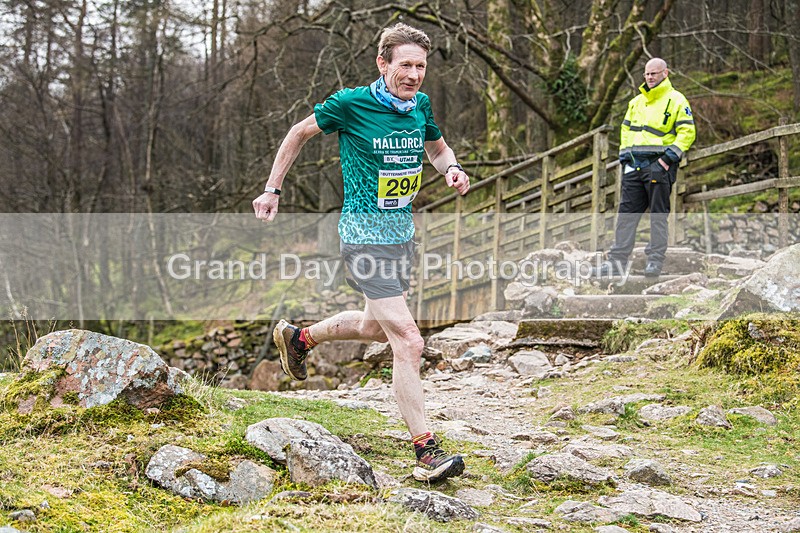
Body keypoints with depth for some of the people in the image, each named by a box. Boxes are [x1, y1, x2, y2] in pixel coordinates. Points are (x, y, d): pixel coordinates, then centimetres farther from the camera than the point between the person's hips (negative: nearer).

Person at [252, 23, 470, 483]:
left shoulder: (420, 105, 3)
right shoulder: (351, 104, -14)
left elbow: (438, 148, 22)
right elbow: (301, 132, 3)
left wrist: (451, 168, -1)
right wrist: (273, 189, 6)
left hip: (403, 233, 8)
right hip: (366, 235, -8)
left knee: (376, 325, 25)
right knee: (408, 341, -15)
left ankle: (298, 338, 50)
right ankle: (427, 453, -11)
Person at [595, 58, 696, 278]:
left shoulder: (676, 100, -2)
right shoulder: (636, 102, 19)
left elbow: (687, 132, -7)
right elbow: (626, 129, 25)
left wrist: (670, 156, -16)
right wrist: (624, 154, 11)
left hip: (659, 165, -6)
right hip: (634, 166, 6)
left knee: (658, 214, 0)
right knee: (627, 213, 3)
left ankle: (655, 260, 5)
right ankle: (617, 260, 3)